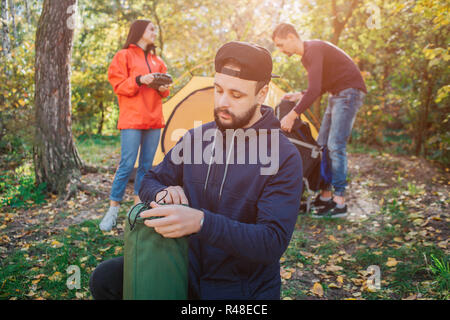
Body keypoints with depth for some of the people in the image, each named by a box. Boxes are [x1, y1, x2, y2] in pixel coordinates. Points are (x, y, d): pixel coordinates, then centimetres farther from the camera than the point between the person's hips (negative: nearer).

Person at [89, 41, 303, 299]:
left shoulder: (284, 157, -18)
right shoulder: (197, 137, -1)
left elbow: (273, 242, -25)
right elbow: (151, 181, 10)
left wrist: (201, 222, -38)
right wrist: (163, 194, -16)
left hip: (243, 286, -4)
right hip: (188, 267, 5)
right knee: (105, 279, -7)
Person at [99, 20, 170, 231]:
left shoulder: (157, 60, 19)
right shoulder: (124, 56, 3)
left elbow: (164, 90, 22)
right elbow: (118, 85, -5)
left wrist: (163, 88, -1)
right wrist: (139, 80, -19)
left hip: (153, 119, 6)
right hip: (132, 119, -6)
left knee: (146, 165, 6)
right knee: (127, 164, -9)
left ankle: (138, 205, 16)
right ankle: (113, 210, 3)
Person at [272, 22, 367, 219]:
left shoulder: (314, 49, -18)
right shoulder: (307, 55, 13)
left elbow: (315, 90, -28)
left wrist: (292, 115, -25)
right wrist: (299, 96, 8)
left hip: (349, 92, -10)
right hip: (336, 95, 10)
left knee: (336, 145, -15)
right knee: (322, 145, 8)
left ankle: (339, 203, -9)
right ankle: (325, 196, 14)